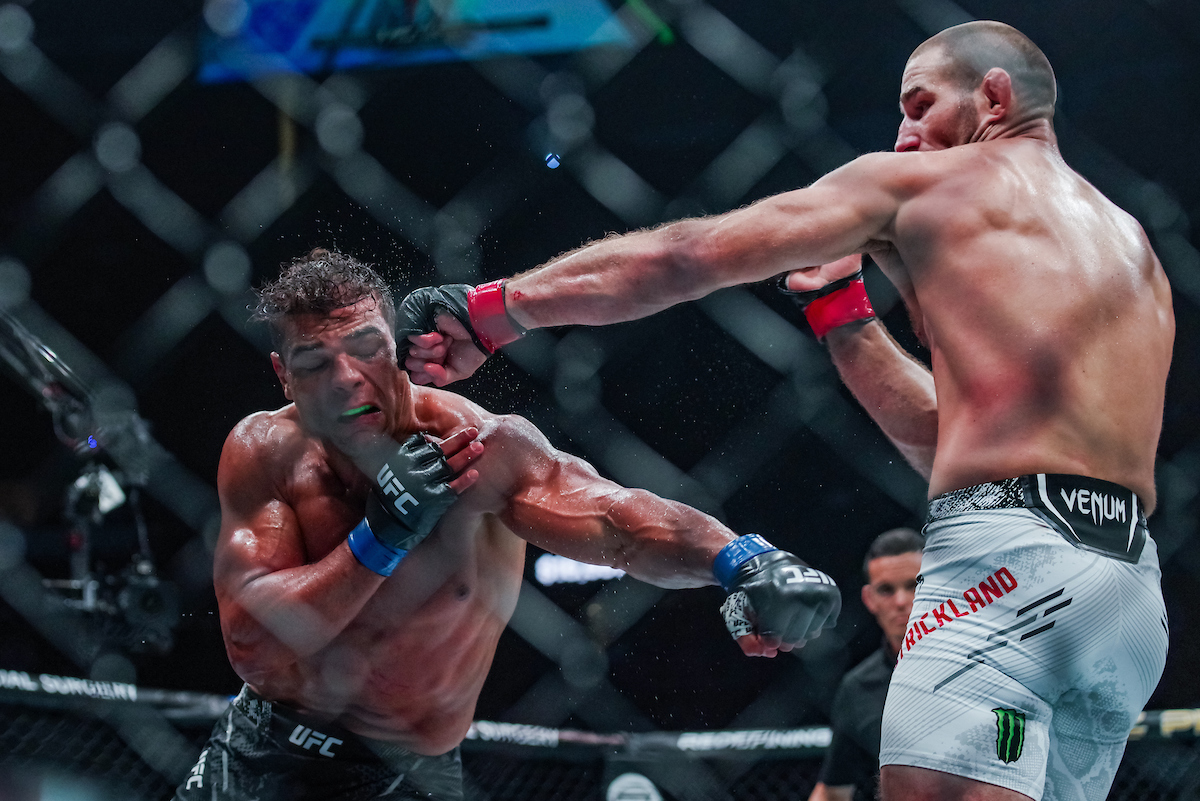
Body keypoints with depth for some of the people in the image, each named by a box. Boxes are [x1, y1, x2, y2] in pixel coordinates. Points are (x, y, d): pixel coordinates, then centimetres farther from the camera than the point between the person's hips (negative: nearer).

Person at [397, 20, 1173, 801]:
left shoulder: (930, 180, 9)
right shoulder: (1129, 244, 29)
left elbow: (682, 258, 7)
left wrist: (491, 312, 12)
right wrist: (836, 302, 32)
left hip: (1012, 559, -8)